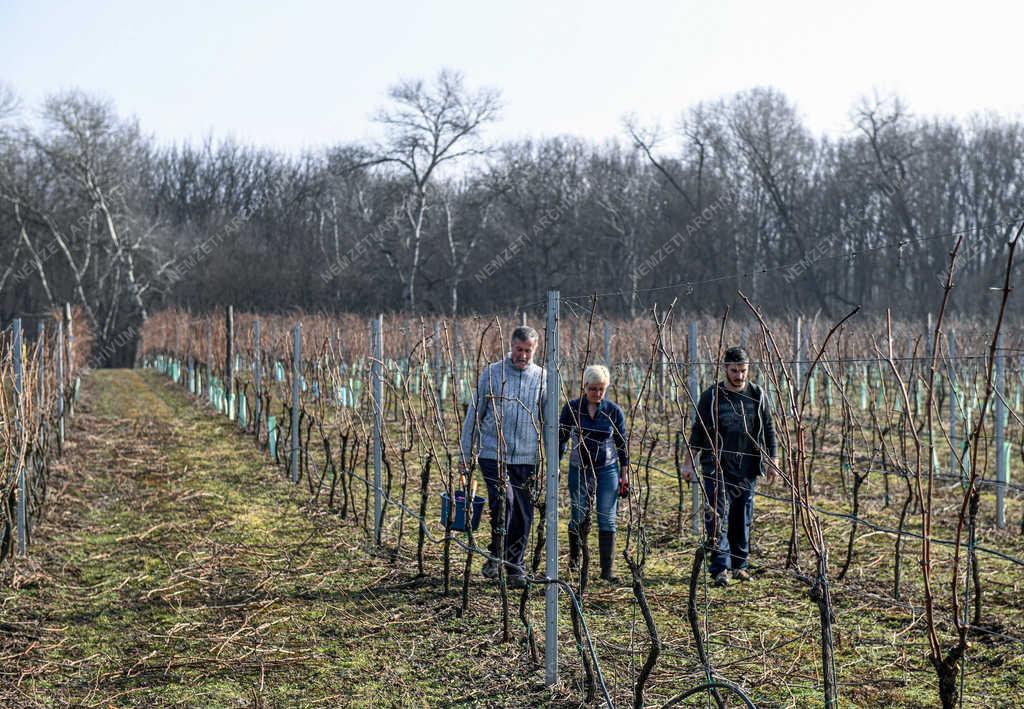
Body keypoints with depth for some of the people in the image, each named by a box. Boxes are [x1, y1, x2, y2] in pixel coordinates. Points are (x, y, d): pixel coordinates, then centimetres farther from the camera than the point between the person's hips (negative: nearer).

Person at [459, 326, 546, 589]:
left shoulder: (542, 378, 5)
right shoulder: (492, 373, 1)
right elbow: (474, 414, 5)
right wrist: (465, 454, 4)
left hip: (527, 458, 2)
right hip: (493, 455, -2)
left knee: (523, 515, 6)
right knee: (502, 501, -20)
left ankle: (515, 567, 22)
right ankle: (496, 555, 0)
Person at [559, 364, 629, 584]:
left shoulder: (613, 411, -2)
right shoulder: (571, 409, -3)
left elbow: (622, 443, 6)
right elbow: (561, 440, 5)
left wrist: (624, 473, 4)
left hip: (607, 469, 0)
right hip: (579, 469, 0)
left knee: (607, 520, -3)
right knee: (579, 518, 3)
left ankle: (607, 570, 2)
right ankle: (574, 558, 29)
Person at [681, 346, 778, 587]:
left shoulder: (757, 395, 5)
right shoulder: (711, 396, -2)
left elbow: (768, 429, 11)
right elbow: (698, 430, 3)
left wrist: (772, 461, 7)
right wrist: (689, 462, 0)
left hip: (747, 469, 3)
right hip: (716, 468, -2)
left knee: (743, 520, 9)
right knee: (717, 518, -9)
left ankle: (739, 565, 20)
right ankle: (720, 569, -7)